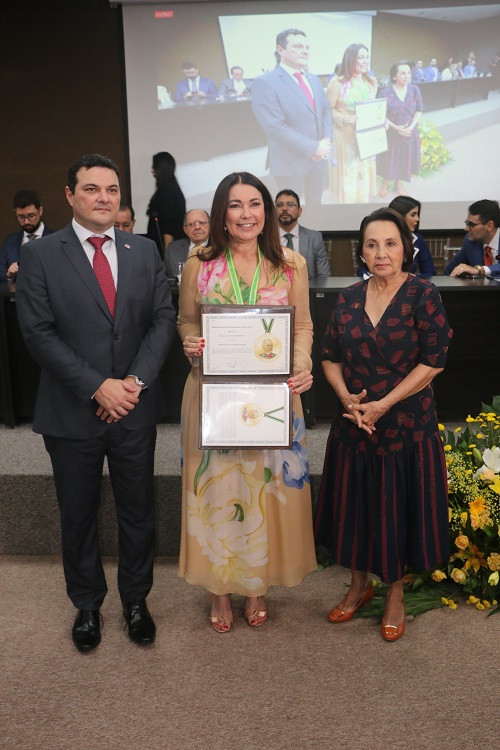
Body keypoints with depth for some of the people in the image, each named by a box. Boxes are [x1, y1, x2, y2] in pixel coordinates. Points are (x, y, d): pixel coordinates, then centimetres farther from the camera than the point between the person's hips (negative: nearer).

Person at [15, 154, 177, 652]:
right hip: (72, 413, -2)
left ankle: (136, 600, 36)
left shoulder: (144, 252, 5)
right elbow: (38, 332, -10)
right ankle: (87, 605, 37)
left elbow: (164, 317, 0)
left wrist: (136, 380, -13)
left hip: (135, 409, 2)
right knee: (78, 516, 14)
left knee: (138, 512, 14)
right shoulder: (40, 256, -4)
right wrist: (96, 387, -17)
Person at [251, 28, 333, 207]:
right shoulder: (265, 83, -15)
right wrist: (313, 148, -21)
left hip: (318, 157, 7)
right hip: (291, 162, -7)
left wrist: (326, 141, -8)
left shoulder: (314, 80, 11)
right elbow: (275, 127, -23)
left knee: (315, 201, 19)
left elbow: (326, 110, 14)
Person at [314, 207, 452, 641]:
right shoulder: (349, 299, 4)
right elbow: (330, 357, 6)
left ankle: (396, 594, 30)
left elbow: (433, 361, -12)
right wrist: (347, 398, -11)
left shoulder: (422, 295, -8)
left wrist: (383, 404, -17)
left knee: (398, 506, 8)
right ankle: (359, 586, 34)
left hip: (406, 424, -3)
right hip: (353, 423, 4)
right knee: (354, 504, 13)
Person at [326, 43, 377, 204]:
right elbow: (328, 110, -9)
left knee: (364, 175, 11)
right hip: (345, 138, -6)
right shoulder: (337, 83, -11)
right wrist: (346, 120, -24)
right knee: (347, 178, -1)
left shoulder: (371, 83, 8)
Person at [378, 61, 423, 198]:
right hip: (391, 133, -2)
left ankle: (398, 183, 36)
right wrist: (395, 127, -21)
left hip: (410, 133, 3)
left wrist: (411, 127, -16)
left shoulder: (414, 90, -7)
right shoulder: (385, 93, -14)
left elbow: (419, 110, -2)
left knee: (404, 158, 14)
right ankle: (385, 183, 33)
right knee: (389, 158, 10)